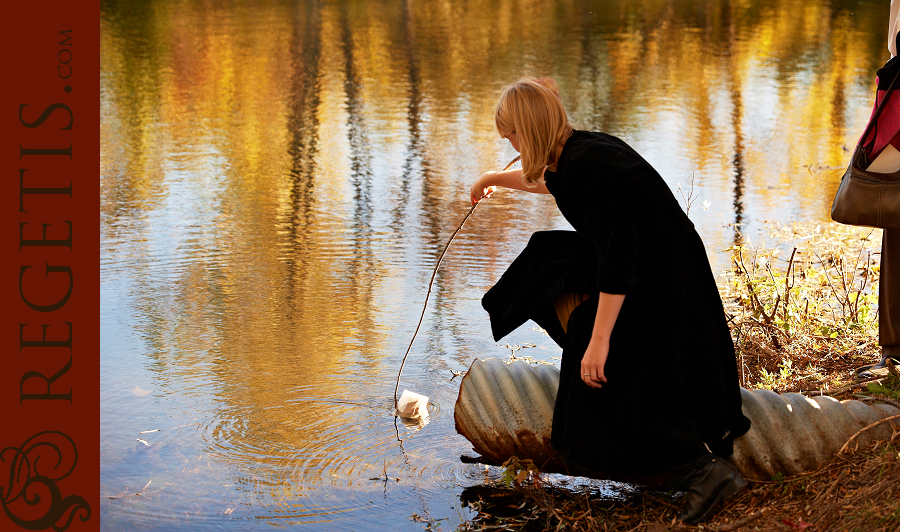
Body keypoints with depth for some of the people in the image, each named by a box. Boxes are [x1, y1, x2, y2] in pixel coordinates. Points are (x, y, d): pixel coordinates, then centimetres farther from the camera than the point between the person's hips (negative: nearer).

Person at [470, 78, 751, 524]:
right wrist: (495, 179, 47)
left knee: (617, 400, -2)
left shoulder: (593, 169, -26)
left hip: (658, 292, -10)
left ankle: (708, 471, -7)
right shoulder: (579, 151, 4)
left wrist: (599, 341, -25)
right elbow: (547, 179, 31)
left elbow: (616, 265, -28)